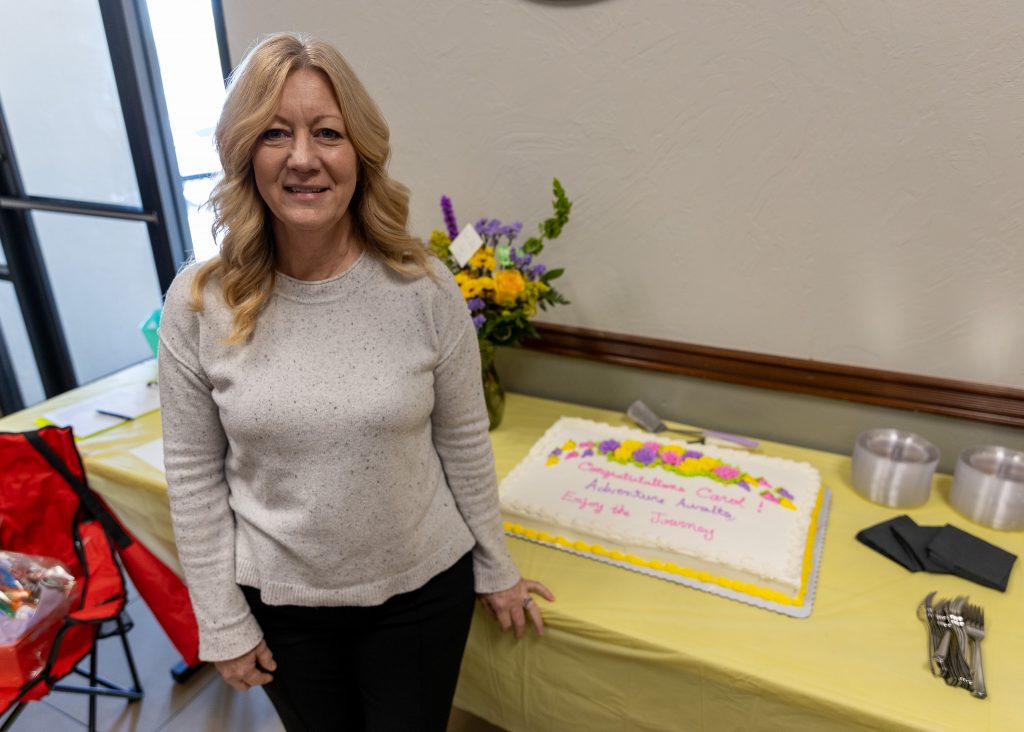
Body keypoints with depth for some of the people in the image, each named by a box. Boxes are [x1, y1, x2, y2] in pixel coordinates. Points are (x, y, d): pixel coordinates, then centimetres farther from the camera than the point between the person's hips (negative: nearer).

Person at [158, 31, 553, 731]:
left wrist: (496, 569, 4)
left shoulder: (425, 288, -15)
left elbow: (465, 444, -6)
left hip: (422, 588, -1)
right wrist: (224, 623, 0)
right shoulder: (198, 304, -13)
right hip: (280, 597, 1)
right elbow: (194, 477, -5)